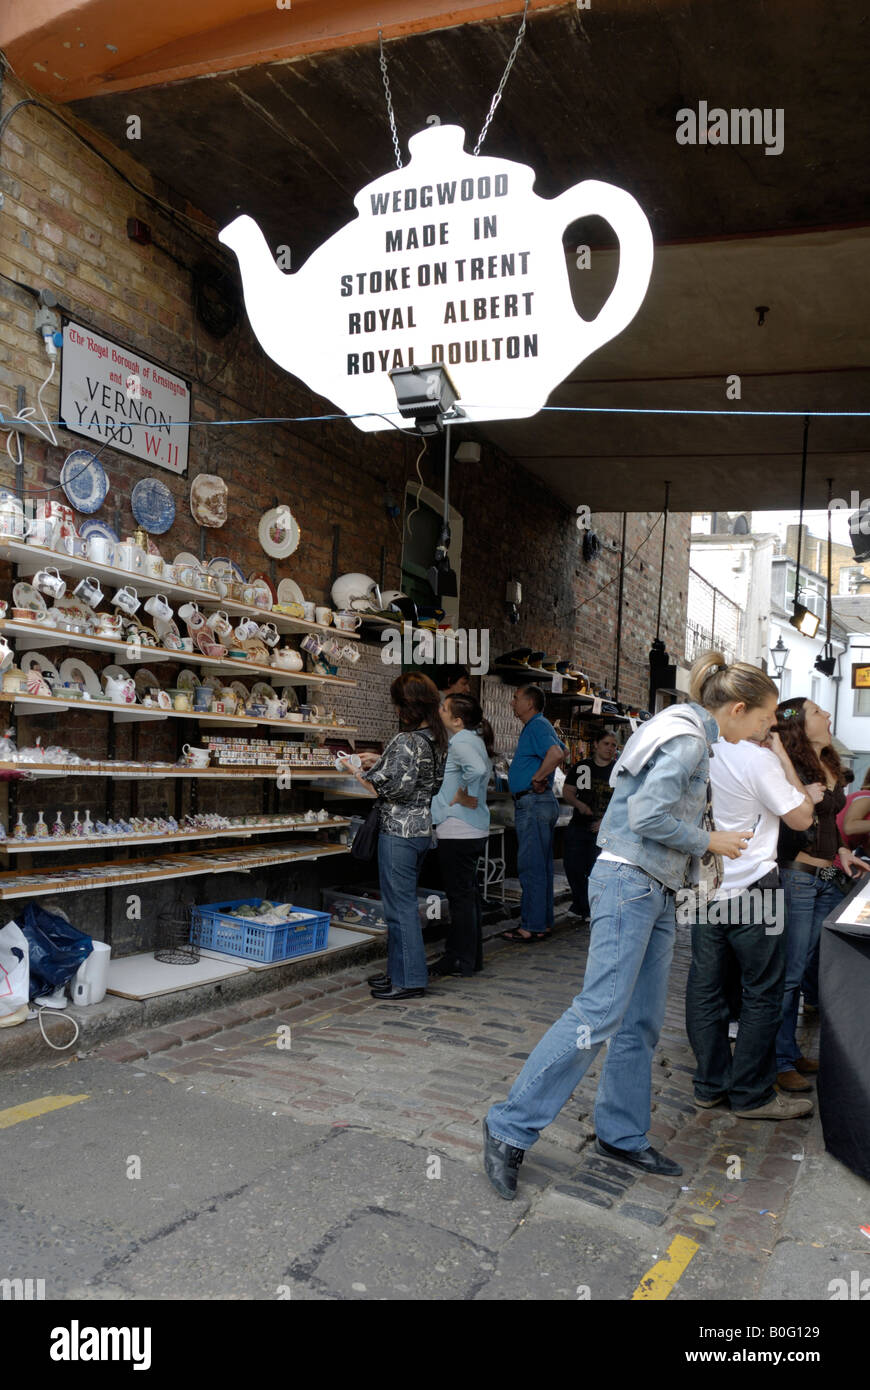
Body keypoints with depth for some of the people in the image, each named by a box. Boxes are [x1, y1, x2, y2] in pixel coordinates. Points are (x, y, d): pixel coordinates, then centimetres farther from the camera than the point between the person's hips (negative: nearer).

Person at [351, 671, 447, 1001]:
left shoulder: (406, 741, -19)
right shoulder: (437, 739, 8)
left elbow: (399, 787, -22)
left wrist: (372, 780, -4)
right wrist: (379, 763, 18)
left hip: (399, 830, -9)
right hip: (423, 828, 9)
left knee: (400, 906, 0)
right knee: (404, 903, 18)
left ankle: (410, 980, 8)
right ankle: (399, 971, 28)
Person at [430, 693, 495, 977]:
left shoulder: (461, 742, -16)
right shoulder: (474, 739, 13)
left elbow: (476, 769, -35)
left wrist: (465, 796, -21)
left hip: (457, 833, -10)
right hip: (474, 831, 10)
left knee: (460, 895, -1)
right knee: (468, 893, 16)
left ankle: (460, 961, 8)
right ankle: (472, 957, 26)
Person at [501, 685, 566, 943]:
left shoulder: (537, 726, -14)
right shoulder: (538, 726, 19)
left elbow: (556, 754, -31)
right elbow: (560, 751, 29)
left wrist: (537, 778, -20)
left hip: (532, 803, -11)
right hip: (543, 803, 11)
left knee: (531, 867, -7)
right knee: (542, 867, 14)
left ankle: (531, 927, -3)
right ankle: (543, 922, 22)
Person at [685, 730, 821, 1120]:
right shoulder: (759, 758, -18)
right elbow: (802, 819, -6)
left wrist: (802, 794, 23)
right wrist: (781, 753, -4)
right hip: (750, 889, -7)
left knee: (705, 989, 11)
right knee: (761, 993, 6)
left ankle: (710, 1085, 21)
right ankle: (751, 1094, 13)